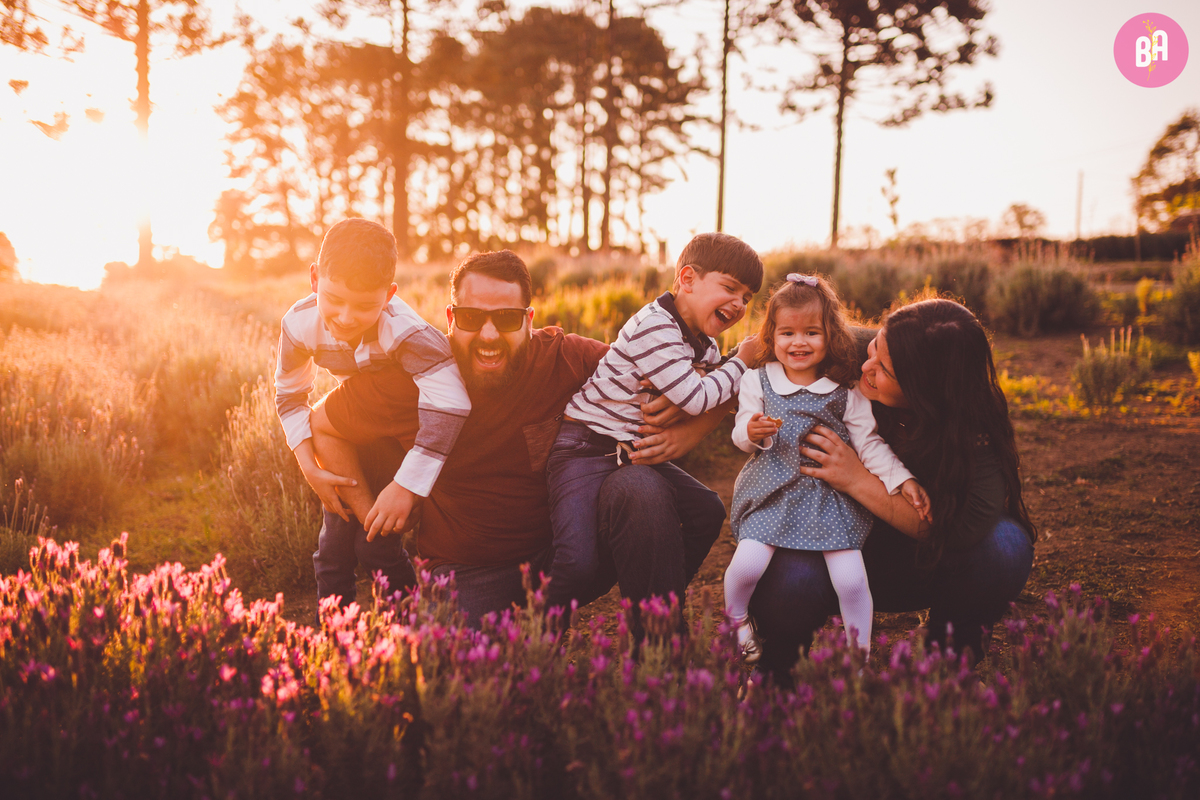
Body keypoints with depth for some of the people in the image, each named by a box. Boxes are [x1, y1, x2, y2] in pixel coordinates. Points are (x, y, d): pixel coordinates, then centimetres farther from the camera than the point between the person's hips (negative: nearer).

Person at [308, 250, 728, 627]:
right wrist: (369, 512, -1)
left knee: (639, 489, -25)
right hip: (468, 572, -1)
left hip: (561, 546, 1)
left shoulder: (565, 358, -14)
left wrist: (681, 435, -28)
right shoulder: (410, 376, -13)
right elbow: (323, 425, 5)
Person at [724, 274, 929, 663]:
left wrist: (903, 480, -8)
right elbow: (741, 435, 2)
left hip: (831, 497, 0)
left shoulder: (845, 391, 2)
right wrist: (752, 432, -22)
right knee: (747, 563, -19)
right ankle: (736, 623, 14)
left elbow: (869, 443, 3)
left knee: (851, 579, -13)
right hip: (773, 493, 0)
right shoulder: (758, 382, 3)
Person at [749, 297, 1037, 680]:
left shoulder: (972, 428, -23)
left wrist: (858, 480, -36)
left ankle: (954, 641, 2)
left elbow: (964, 529, -36)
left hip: (927, 566, 1)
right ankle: (782, 647, 2)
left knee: (1006, 546, -30)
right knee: (789, 587, -36)